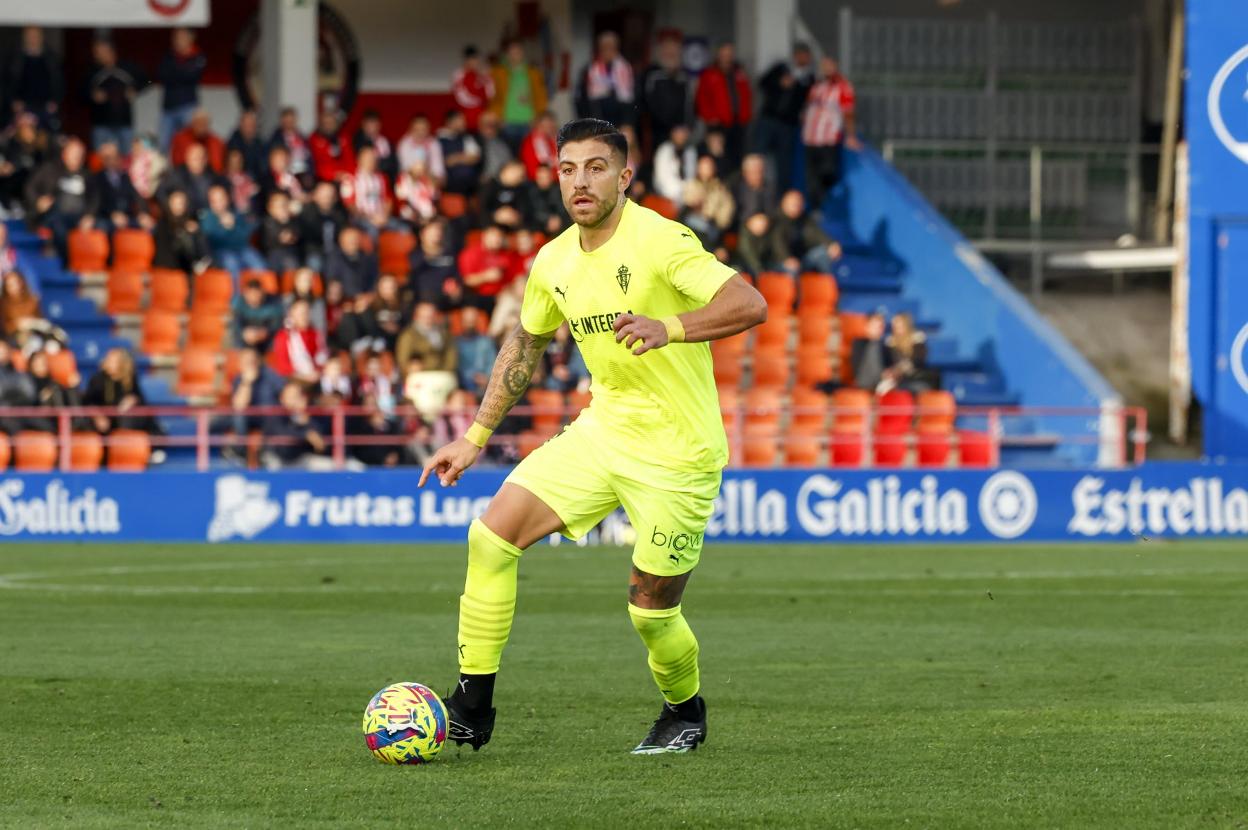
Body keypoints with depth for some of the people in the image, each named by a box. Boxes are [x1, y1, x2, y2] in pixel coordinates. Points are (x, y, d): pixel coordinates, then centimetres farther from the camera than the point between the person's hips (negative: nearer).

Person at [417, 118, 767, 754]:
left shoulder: (658, 240, -18)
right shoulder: (554, 262, 3)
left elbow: (749, 304, -28)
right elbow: (525, 343, 21)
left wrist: (668, 329, -43)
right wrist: (476, 436, 19)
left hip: (677, 452, -6)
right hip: (601, 432, 6)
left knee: (651, 611, 0)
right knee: (491, 536, -7)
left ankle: (685, 712, 33)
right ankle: (471, 710, 0)